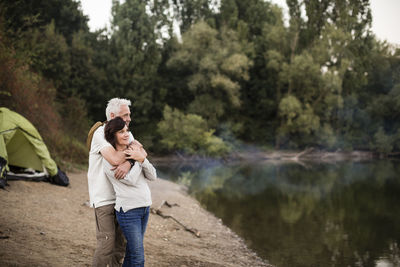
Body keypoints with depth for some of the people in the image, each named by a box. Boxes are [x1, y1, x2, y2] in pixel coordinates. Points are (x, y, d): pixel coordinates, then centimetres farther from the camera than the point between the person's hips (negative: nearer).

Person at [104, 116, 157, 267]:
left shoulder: (133, 152, 11)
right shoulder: (109, 160, -9)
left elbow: (152, 176, 4)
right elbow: (130, 180, -16)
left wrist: (142, 159, -11)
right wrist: (139, 160, -8)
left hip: (145, 206, 6)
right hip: (128, 209, -6)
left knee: (132, 251, 14)